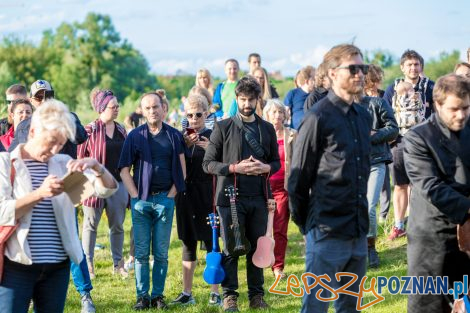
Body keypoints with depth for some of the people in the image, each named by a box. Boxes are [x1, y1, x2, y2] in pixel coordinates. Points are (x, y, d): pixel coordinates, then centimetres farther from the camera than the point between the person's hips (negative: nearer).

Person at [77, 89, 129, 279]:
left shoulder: (121, 130, 10)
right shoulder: (90, 130, -7)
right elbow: (81, 157, -6)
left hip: (118, 184, 5)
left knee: (117, 225, 10)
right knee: (91, 224, 4)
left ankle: (118, 263, 20)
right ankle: (88, 264, 11)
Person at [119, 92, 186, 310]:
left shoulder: (174, 136, 6)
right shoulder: (135, 136, 3)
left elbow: (181, 170, 7)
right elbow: (124, 170, 4)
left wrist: (172, 194, -2)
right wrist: (136, 196, -4)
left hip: (165, 198, 0)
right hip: (141, 200, 0)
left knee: (161, 252, 4)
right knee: (141, 252, 1)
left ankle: (158, 295, 11)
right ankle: (142, 296, 7)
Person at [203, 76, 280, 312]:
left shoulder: (267, 129, 12)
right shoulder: (223, 128, 2)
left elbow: (276, 162, 17)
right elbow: (208, 163, 0)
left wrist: (265, 167, -6)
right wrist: (235, 168, -13)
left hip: (259, 197, 3)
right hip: (231, 196, -3)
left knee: (257, 248, 5)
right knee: (231, 249, 1)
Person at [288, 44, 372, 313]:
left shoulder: (364, 116, 10)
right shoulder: (319, 118, -11)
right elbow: (299, 177, -6)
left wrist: (361, 215, 17)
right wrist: (305, 224, 0)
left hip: (359, 231, 7)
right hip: (328, 233, -7)